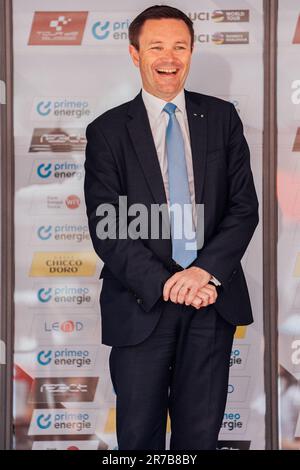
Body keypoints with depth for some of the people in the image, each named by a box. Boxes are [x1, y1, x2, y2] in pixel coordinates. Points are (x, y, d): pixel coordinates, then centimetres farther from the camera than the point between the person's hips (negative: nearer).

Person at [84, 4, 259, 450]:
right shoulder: (107, 131, 0)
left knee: (201, 432, 11)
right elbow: (106, 229, -6)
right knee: (138, 435, 9)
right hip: (142, 303, -1)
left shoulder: (222, 117, 6)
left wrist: (205, 270, -14)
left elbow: (245, 206, 1)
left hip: (213, 298, 2)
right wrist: (165, 285, -17)